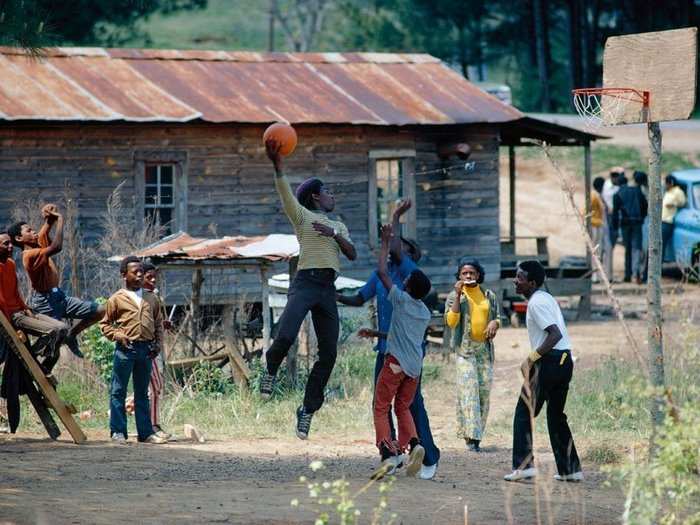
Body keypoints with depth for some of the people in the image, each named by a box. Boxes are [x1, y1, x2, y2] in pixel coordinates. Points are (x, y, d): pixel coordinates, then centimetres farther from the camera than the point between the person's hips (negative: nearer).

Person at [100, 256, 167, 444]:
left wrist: (158, 343, 6)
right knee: (118, 391, -1)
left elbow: (158, 323, 19)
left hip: (146, 349, 4)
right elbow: (105, 324, 4)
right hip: (126, 349, -4)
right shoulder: (117, 299, 1)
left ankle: (146, 432, 12)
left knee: (142, 393, 10)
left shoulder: (151, 299, 12)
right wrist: (118, 336, -11)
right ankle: (118, 432, 3)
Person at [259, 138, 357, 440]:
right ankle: (270, 371, 5)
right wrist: (277, 166, -27)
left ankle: (308, 410, 9)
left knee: (329, 353, -1)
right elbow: (285, 194, -11)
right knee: (285, 336, -27)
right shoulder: (302, 216, 9)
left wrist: (334, 234, -3)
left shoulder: (339, 226, 26)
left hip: (328, 289, 6)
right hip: (305, 282, -6)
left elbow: (352, 255, 13)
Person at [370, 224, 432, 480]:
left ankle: (388, 454, -17)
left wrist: (385, 242, 8)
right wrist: (377, 334, 40)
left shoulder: (401, 299, -4)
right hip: (415, 365, 6)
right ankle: (413, 444, -7)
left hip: (396, 361, -6)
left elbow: (382, 271, -1)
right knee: (403, 407, 18)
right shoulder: (425, 313, 16)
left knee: (381, 408, 0)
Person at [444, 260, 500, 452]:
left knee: (484, 390, 2)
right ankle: (471, 436, -18)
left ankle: (476, 434, 11)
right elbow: (450, 321, -10)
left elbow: (498, 317, 19)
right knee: (468, 390, -14)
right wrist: (458, 295, -14)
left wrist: (494, 323, -5)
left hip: (485, 349, 4)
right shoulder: (454, 296, 2)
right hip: (464, 349, -4)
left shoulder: (489, 295, 11)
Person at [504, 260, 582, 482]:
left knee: (524, 413, -3)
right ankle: (570, 469, 15)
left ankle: (524, 465, -10)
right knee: (556, 415, 16)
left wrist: (531, 358, -19)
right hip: (565, 361, 9)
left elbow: (555, 334, -22)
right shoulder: (547, 298, 18)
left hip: (549, 361, -9)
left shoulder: (536, 303, -12)